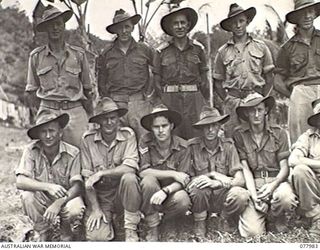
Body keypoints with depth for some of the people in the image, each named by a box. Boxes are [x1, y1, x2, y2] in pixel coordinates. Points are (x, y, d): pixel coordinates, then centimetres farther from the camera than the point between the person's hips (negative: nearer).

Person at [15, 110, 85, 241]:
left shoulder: (73, 152, -16)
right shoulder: (31, 150, -13)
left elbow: (77, 186, -20)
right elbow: (20, 182, -23)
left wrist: (58, 203, -37)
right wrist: (48, 187, -38)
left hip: (66, 198, -1)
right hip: (41, 200, 1)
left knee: (76, 210, -32)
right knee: (27, 196, -30)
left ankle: (66, 230, 7)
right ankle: (44, 233, -1)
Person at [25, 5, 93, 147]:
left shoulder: (78, 54, 8)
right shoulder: (36, 56, 8)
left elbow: (87, 89, 11)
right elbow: (31, 91, 14)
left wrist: (90, 116, 6)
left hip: (75, 111, 0)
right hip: (47, 110, 0)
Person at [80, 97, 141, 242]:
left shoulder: (127, 135, -8)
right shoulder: (88, 139, -6)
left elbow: (130, 167, -21)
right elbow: (87, 177, -6)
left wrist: (101, 173, -24)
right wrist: (95, 209, -11)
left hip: (122, 192, 0)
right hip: (99, 195, 0)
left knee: (129, 177, -33)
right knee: (96, 237, -21)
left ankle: (131, 229, -14)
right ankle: (106, 220, 17)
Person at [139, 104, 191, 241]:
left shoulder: (182, 146, -10)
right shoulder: (145, 142, -11)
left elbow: (183, 181, -14)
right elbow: (143, 171, -20)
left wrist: (165, 191, -33)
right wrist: (173, 174, -24)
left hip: (171, 192, 0)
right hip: (149, 193, 0)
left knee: (183, 201, -32)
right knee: (149, 180, -32)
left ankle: (160, 222, 1)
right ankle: (152, 230, -16)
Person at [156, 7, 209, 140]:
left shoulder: (197, 49, 7)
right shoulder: (162, 51, 4)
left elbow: (204, 79, 9)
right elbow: (157, 80, 7)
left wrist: (206, 104, 6)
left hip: (194, 99, 1)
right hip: (169, 100, 0)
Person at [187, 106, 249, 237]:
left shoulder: (228, 145, -5)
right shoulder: (192, 146, -7)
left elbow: (240, 180, -13)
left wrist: (218, 183, -31)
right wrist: (213, 175, -19)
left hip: (222, 195, 1)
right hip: (200, 197, -1)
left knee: (242, 195, -30)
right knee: (198, 185, -33)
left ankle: (227, 221, 3)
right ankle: (199, 223, -6)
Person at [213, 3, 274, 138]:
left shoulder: (260, 47, 8)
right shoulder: (223, 52, 7)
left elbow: (269, 78, 10)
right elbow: (218, 82, 11)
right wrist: (227, 100, 1)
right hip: (232, 100, 0)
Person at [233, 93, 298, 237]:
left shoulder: (279, 134, 4)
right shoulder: (239, 136, 1)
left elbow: (284, 167, 1)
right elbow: (245, 169, -3)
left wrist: (273, 185, -19)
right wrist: (254, 196, -14)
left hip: (276, 180, 1)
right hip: (252, 184, -1)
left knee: (287, 198, -35)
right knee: (252, 232, -19)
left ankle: (275, 219, 1)